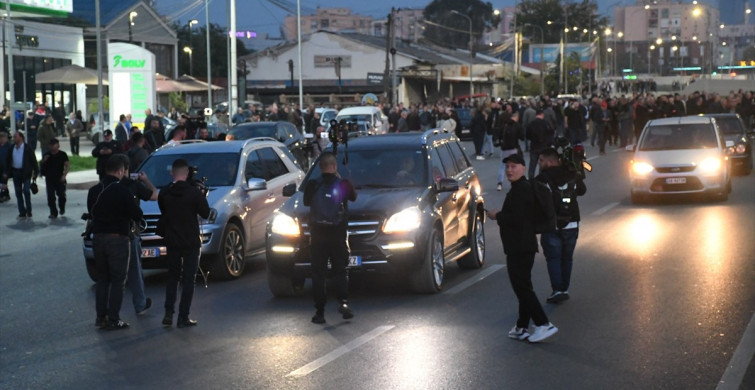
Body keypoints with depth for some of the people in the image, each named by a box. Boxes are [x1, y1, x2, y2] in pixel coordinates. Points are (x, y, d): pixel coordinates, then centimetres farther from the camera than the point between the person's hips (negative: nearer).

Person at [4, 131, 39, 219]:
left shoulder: (28, 149, -9)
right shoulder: (11, 148, 4)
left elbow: (33, 161, -6)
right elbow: (7, 160, 11)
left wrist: (36, 172, -10)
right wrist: (7, 172, 6)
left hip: (25, 172, -5)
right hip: (15, 172, 5)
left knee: (26, 191, -9)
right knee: (18, 193, 8)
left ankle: (28, 211, 5)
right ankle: (22, 213, 15)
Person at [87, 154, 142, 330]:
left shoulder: (93, 191, 3)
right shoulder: (122, 191, -16)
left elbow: (91, 212, 12)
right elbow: (137, 215, -12)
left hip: (98, 238, 6)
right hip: (118, 238, -6)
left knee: (102, 279, 16)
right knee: (118, 280, 2)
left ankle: (101, 317, 18)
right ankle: (113, 320, 2)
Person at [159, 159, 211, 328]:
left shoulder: (164, 194, -2)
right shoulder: (194, 192, -13)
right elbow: (206, 214, -4)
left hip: (172, 242, 3)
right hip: (191, 242, -3)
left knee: (172, 277, 17)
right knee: (188, 279, 4)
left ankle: (168, 314, 8)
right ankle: (183, 317, 1)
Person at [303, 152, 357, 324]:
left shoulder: (312, 186, -5)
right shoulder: (343, 184, -5)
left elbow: (306, 202, 12)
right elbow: (353, 197, 16)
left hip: (317, 235, 0)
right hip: (338, 234, 0)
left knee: (318, 274, 5)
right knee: (339, 271, 11)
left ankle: (319, 312, 3)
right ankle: (343, 302, -10)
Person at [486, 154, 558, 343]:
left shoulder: (520, 190, -17)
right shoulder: (521, 188, 16)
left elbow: (516, 219, -25)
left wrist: (497, 216, -11)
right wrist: (501, 215, 10)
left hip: (520, 247, -11)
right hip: (521, 247, 11)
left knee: (522, 287, -9)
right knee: (522, 287, 14)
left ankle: (543, 324, -9)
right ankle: (522, 327, 21)